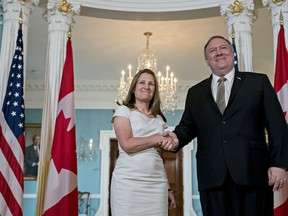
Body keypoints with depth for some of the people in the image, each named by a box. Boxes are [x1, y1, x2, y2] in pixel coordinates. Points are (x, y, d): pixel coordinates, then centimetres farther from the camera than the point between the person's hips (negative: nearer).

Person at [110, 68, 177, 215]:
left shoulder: (159, 119, 18)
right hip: (128, 181, -4)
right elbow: (127, 144, -11)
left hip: (157, 183, 4)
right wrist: (158, 139, -7)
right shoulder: (123, 111, 4)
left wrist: (166, 188, 13)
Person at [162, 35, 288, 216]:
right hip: (212, 176, 2)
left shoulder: (258, 82, 9)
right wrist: (177, 137, -7)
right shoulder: (195, 93, 18)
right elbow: (188, 126, 17)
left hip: (252, 173, -2)